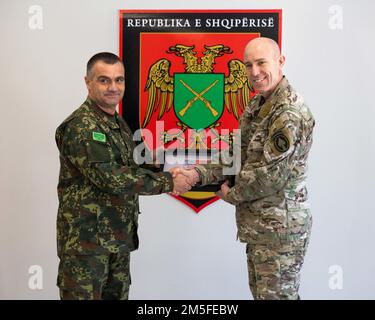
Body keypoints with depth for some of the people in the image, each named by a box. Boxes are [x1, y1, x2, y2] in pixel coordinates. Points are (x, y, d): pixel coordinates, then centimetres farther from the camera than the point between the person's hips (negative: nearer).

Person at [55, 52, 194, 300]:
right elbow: (110, 178, -24)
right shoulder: (81, 126, -16)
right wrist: (167, 182, -17)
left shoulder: (119, 124, 13)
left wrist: (167, 181, 6)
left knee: (117, 294, 16)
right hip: (86, 239, -8)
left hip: (119, 237, 9)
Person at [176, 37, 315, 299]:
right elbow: (238, 155, 9)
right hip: (258, 225, 9)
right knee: (259, 290, 20)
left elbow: (272, 174, -23)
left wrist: (232, 195, -7)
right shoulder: (257, 106, 9)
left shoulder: (290, 113, -21)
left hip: (279, 228, -9)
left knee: (276, 294, 4)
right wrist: (197, 173, -5)